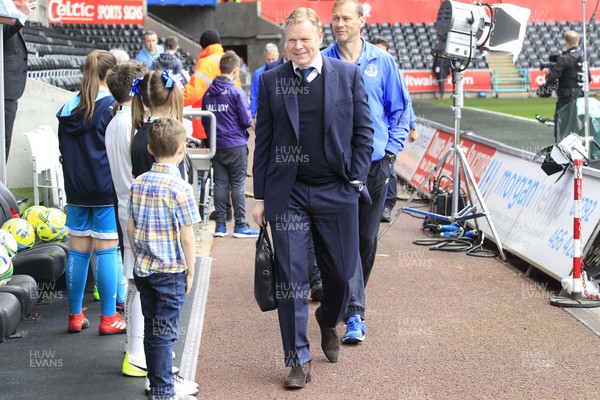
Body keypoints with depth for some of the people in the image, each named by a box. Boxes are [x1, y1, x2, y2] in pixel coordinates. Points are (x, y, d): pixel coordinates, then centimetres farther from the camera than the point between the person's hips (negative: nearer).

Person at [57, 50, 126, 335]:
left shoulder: (68, 108, 7)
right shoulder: (111, 106, -11)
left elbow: (63, 150, 14)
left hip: (76, 189, 6)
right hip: (107, 188, -6)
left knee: (78, 251, 10)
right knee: (106, 251, -1)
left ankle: (75, 316, 16)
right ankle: (108, 319, 4)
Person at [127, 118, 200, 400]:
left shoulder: (138, 183, 2)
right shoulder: (180, 188, -16)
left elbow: (131, 228, 8)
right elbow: (187, 238, -15)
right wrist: (190, 270, -3)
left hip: (142, 269, 6)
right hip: (170, 271, -6)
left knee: (151, 329, 14)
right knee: (165, 332, 1)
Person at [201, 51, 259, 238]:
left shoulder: (208, 93, 5)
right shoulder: (236, 92, -12)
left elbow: (204, 121, 11)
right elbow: (246, 120, -11)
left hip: (216, 146, 5)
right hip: (236, 145, -5)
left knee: (220, 184, 8)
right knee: (238, 184, 0)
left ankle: (220, 225, 10)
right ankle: (240, 226, 1)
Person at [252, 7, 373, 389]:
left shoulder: (349, 74, 1)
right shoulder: (271, 80, 3)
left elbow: (363, 131, 4)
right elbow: (263, 140, 5)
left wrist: (357, 180, -3)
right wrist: (261, 196, 3)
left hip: (337, 191, 0)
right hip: (288, 194, 0)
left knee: (340, 272, 9)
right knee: (291, 278, 0)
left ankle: (329, 323, 40)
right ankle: (299, 359, 10)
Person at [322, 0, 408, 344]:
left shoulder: (382, 62, 2)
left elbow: (399, 110, 7)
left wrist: (391, 151, -1)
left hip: (375, 164, 2)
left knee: (367, 238, 11)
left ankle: (345, 299, 30)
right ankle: (355, 313, -8)